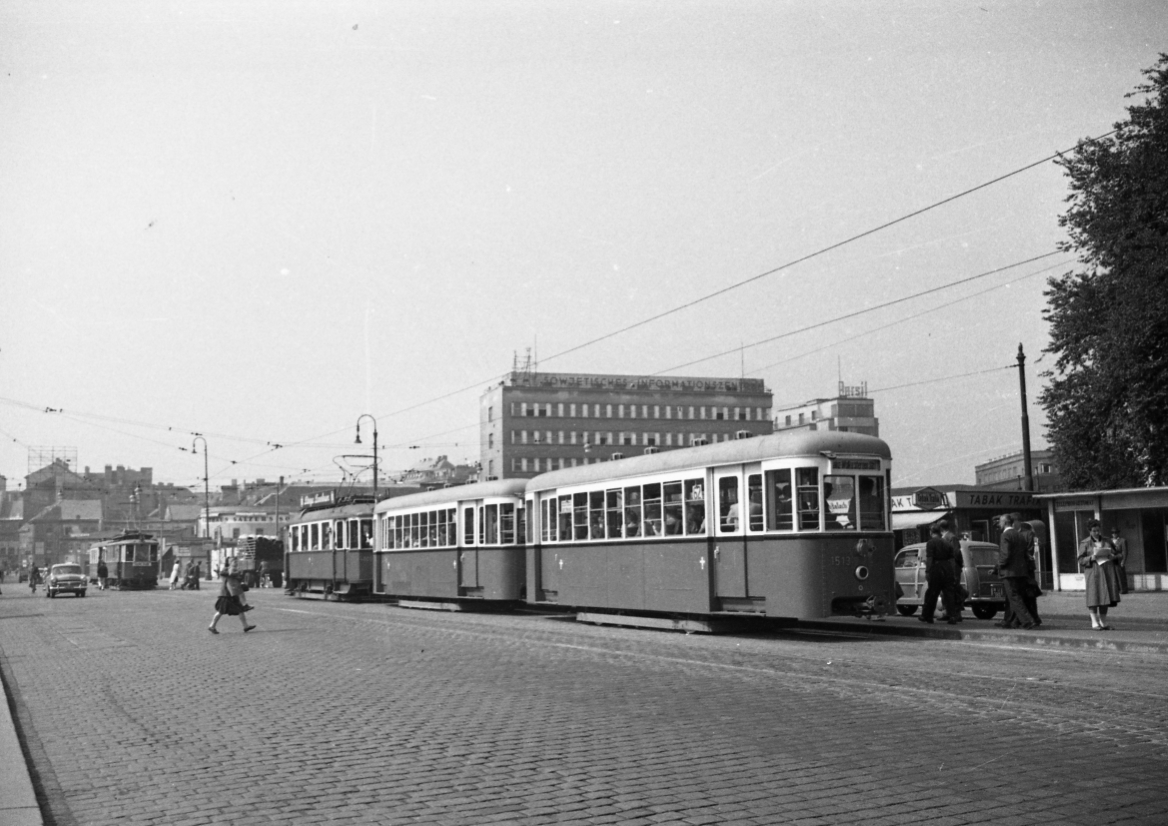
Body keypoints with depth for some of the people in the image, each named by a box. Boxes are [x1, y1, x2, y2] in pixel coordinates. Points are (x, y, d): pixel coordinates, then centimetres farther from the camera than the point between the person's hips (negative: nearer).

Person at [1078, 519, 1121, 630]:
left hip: (1107, 571, 4)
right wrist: (1091, 558, -18)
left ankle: (1103, 622, 9)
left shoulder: (1107, 541, 15)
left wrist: (1112, 556, -3)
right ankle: (1094, 622, -4)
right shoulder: (1084, 544, 3)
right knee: (1094, 596, -8)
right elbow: (1081, 560, -1)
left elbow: (1116, 554, 20)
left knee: (1106, 596, 3)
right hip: (1093, 572, -4)